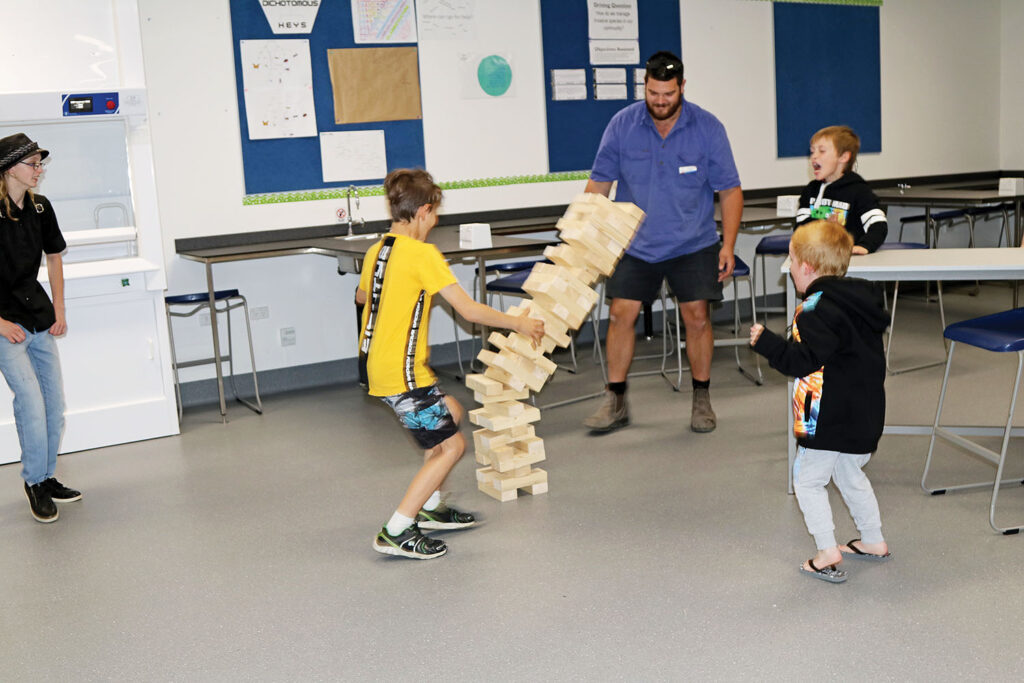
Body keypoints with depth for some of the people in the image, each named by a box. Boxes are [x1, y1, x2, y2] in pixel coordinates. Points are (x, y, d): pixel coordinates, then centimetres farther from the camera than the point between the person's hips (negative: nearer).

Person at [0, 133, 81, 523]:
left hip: (39, 320, 7)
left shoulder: (40, 207, 4)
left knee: (55, 403, 10)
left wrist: (58, 311, 11)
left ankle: (48, 478, 24)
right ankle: (34, 483, 6)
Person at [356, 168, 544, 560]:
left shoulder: (376, 251, 8)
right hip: (402, 371, -9)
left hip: (374, 364, 9)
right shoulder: (423, 254, -16)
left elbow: (361, 297, 28)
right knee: (450, 445, -1)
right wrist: (518, 323, -4)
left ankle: (429, 507, 30)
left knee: (450, 413, 24)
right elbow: (469, 310, -17)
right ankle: (396, 532, -2)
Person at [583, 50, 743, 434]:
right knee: (621, 314, -4)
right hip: (635, 244, 1)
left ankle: (701, 400, 14)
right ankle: (615, 402, 9)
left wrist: (728, 245, -8)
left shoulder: (707, 128, -8)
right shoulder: (622, 125, -6)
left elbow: (729, 190, -2)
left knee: (697, 316, -4)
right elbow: (599, 182, 2)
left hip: (692, 244, -1)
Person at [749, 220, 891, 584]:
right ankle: (873, 541, 33)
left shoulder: (817, 310, -20)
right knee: (850, 475, 25)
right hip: (865, 414, 9)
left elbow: (803, 360, -26)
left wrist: (766, 342, -18)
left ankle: (827, 551, 2)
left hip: (830, 417, -9)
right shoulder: (862, 298, 8)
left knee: (808, 479, 4)